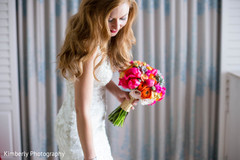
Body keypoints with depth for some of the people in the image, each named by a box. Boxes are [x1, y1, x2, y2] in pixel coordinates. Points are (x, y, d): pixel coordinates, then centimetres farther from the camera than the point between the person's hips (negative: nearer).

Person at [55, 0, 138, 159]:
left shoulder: (102, 39, -4)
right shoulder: (89, 49, -31)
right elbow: (82, 110, -31)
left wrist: (117, 91, -1)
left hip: (94, 126, 9)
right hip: (80, 133, -9)